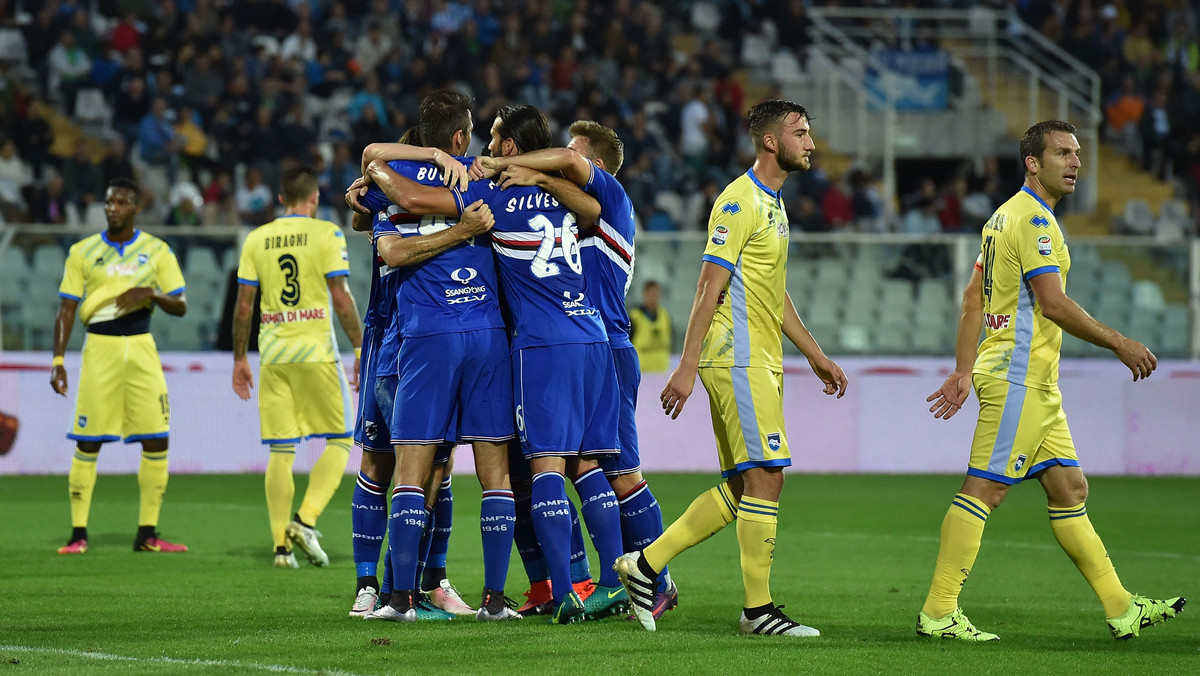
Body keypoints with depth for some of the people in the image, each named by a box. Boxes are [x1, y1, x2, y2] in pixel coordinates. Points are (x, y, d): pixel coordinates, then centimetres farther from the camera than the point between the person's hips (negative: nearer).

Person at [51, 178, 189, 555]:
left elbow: (180, 307, 4)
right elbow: (66, 310, 4)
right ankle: (79, 534, 3)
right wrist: (58, 361, -5)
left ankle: (147, 534, 5)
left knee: (156, 441, -3)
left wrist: (151, 293, -16)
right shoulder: (83, 251, 4)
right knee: (88, 442, -4)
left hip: (141, 348, 1)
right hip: (99, 347, -1)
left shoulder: (157, 251, 5)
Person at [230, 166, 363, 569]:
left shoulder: (256, 240, 8)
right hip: (317, 350, -3)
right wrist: (360, 349, -3)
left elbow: (243, 305, 7)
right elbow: (341, 298, -8)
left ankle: (281, 545, 2)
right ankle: (305, 520, -10)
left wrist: (239, 358, 15)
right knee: (340, 441, 8)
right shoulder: (326, 234, -2)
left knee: (280, 452, 6)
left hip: (272, 353, 3)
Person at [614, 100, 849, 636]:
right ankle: (757, 609, -4)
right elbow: (710, 286, -16)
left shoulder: (771, 203, 19)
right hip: (738, 360, -10)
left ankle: (646, 565, 15)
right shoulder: (739, 201, -12)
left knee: (741, 489, 9)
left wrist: (814, 354, 25)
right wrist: (687, 367, -20)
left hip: (760, 364, 10)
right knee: (765, 477, -9)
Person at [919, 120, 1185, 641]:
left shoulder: (1006, 216, 18)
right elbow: (1053, 303, -20)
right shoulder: (1033, 218, -13)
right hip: (1018, 377, -11)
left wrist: (963, 372, 16)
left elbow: (972, 298, 18)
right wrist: (1120, 344, -13)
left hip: (1037, 383, 11)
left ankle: (1121, 609, 11)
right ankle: (938, 613, -8)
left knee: (1069, 490, 9)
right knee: (984, 490, -9)